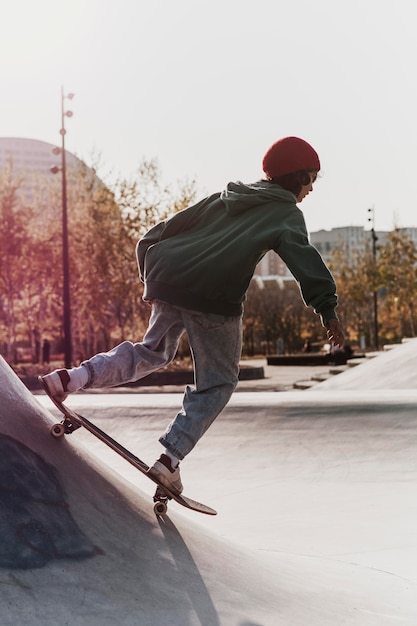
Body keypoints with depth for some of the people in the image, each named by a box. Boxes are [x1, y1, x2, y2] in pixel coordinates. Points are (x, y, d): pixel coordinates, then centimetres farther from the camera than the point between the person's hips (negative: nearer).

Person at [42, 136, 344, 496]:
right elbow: (304, 258, -9)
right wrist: (326, 308, -15)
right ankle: (170, 459, -1)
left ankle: (75, 378, 7)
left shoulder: (223, 199, 25)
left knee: (153, 352, 27)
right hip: (214, 299, -6)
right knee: (218, 383, 10)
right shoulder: (285, 213, 8)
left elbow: (162, 232, 24)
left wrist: (151, 277, 31)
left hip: (167, 281, 6)